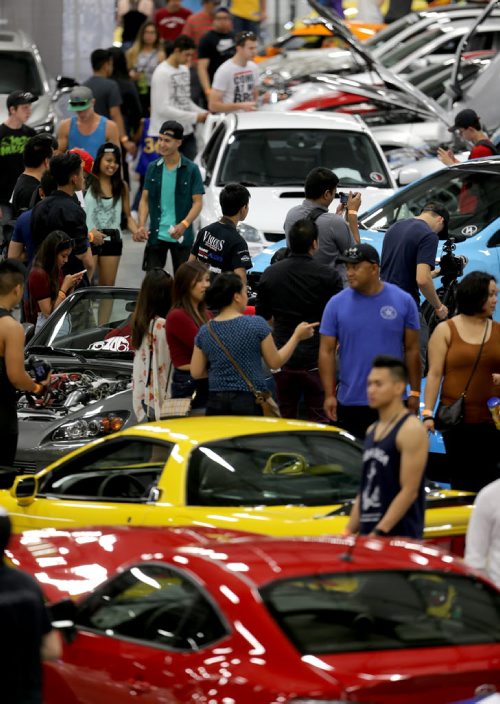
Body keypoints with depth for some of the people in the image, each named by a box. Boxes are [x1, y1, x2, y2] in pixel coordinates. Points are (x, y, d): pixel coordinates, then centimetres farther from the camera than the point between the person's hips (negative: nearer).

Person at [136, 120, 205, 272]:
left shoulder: (191, 170, -4)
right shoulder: (153, 168, 6)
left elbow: (197, 202, -6)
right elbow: (145, 200, 8)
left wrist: (184, 225, -22)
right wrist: (141, 226, -8)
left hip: (181, 237, -3)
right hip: (156, 235, 3)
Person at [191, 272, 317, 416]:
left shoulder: (205, 331, 4)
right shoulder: (256, 324, -6)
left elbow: (196, 373, 6)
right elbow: (275, 362, 1)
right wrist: (297, 336, 12)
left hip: (216, 405, 3)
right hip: (251, 403, -3)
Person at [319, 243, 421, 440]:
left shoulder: (403, 301, 0)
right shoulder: (336, 304, -1)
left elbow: (412, 350, 4)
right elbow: (327, 352, -1)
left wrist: (415, 393, 2)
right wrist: (329, 395, -7)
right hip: (349, 402, 0)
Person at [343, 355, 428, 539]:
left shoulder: (411, 430, -9)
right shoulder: (372, 431, 17)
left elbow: (409, 491, -15)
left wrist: (379, 532, -20)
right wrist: (349, 531, 14)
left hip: (399, 537, -8)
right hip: (367, 535, 8)